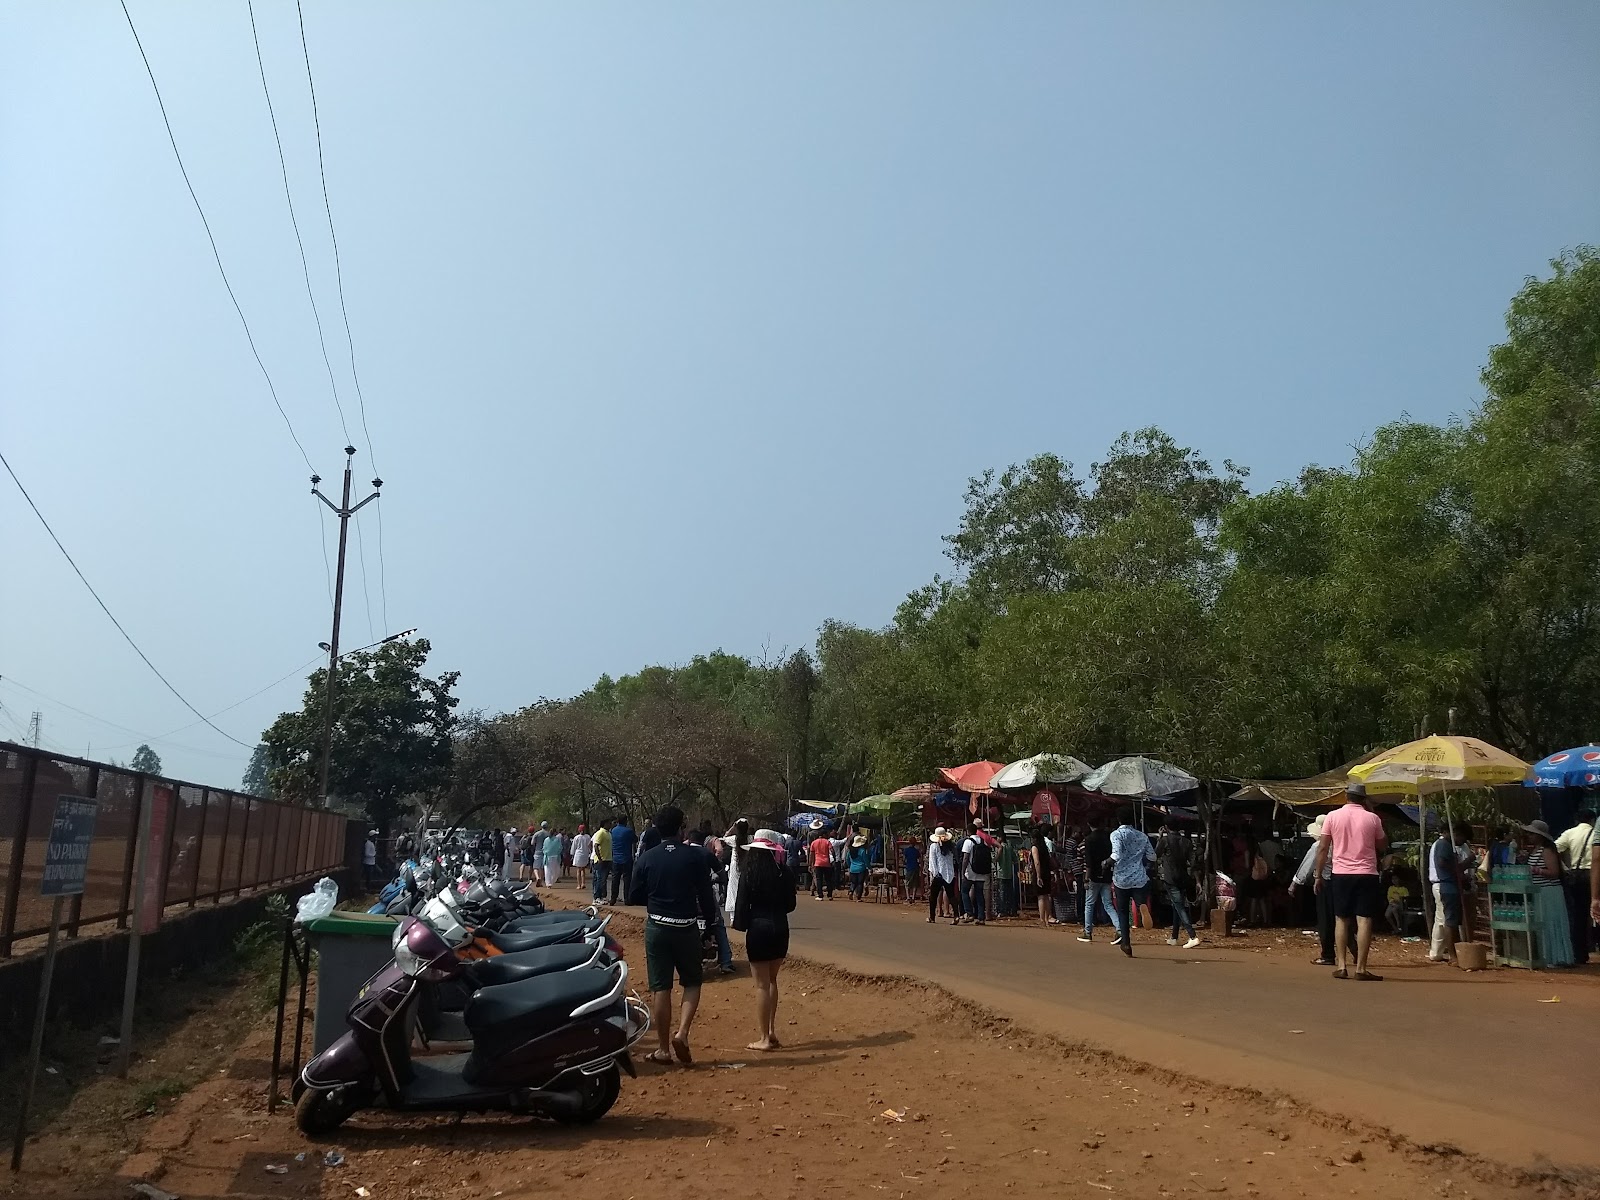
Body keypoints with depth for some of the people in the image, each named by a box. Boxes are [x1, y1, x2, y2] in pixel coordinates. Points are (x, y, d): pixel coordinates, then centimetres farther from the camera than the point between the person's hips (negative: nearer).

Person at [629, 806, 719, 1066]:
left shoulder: (646, 858, -3)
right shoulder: (695, 856, -8)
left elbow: (634, 896, 1)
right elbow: (706, 893, -7)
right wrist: (710, 918, 10)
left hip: (656, 927, 1)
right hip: (687, 927, -1)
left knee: (660, 988, 7)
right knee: (692, 982, 15)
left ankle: (664, 1049, 12)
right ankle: (682, 1033, -4)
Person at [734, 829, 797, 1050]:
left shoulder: (750, 872, -10)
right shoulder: (785, 872, 1)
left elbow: (743, 903, -9)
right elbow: (790, 905, 7)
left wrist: (740, 925, 4)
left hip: (759, 928, -4)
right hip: (780, 928, 4)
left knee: (762, 984, 3)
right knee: (771, 980, 19)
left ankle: (764, 1038, 7)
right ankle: (771, 1032, 20)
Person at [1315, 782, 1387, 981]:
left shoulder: (1333, 816, 1)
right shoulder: (1372, 818, 0)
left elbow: (1322, 848, 0)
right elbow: (1382, 845, 14)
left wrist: (1318, 875, 7)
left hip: (1341, 874, 1)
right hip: (1366, 875, -1)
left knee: (1341, 920, 9)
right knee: (1364, 920, -2)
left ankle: (1341, 966, 6)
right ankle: (1361, 968, -5)